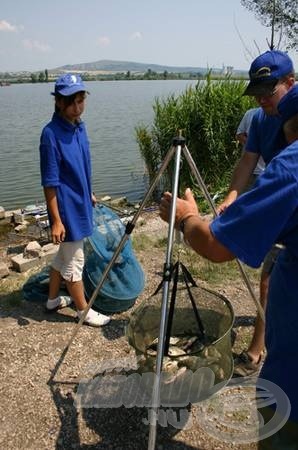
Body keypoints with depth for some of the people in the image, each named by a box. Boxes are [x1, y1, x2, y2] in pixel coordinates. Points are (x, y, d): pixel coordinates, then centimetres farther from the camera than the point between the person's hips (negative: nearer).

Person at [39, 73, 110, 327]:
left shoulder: (79, 126, 5)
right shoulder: (51, 133, -20)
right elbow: (50, 183, -19)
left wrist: (89, 194, 23)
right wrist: (56, 220, -19)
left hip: (80, 204, 9)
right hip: (67, 209, -9)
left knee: (65, 255, 20)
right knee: (75, 261, 5)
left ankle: (53, 300, 38)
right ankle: (84, 311, 21)